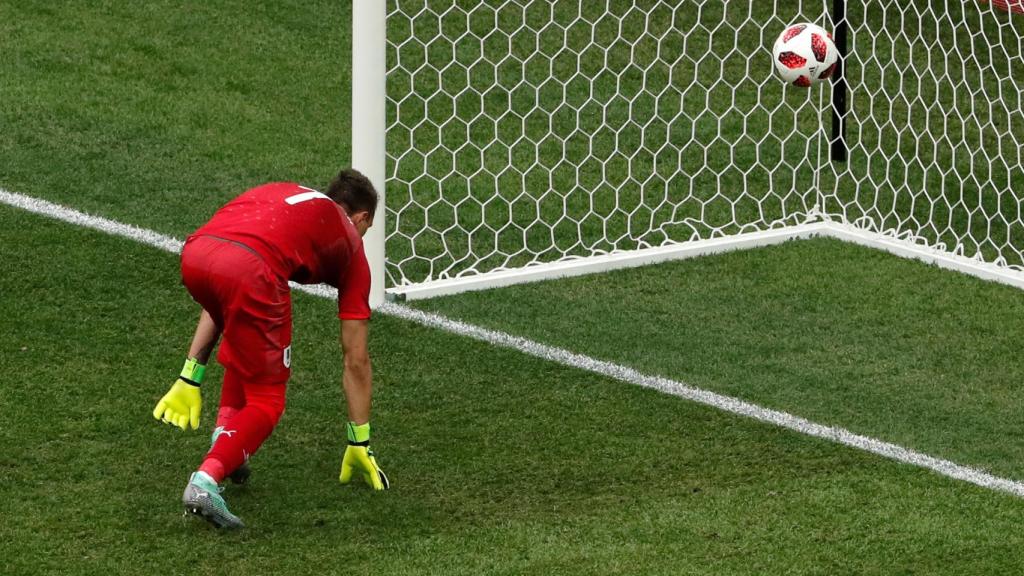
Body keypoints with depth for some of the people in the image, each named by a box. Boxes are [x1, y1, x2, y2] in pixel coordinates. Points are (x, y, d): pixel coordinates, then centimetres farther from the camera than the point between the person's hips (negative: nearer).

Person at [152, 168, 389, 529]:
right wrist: (360, 445, 38)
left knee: (244, 334, 36)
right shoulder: (349, 242, 30)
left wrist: (189, 378, 40)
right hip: (249, 269, -5)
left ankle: (225, 439, 24)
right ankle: (207, 479, -12)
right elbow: (356, 361, 31)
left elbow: (223, 306, 38)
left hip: (194, 254, 5)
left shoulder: (280, 193, 40)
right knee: (266, 402, 11)